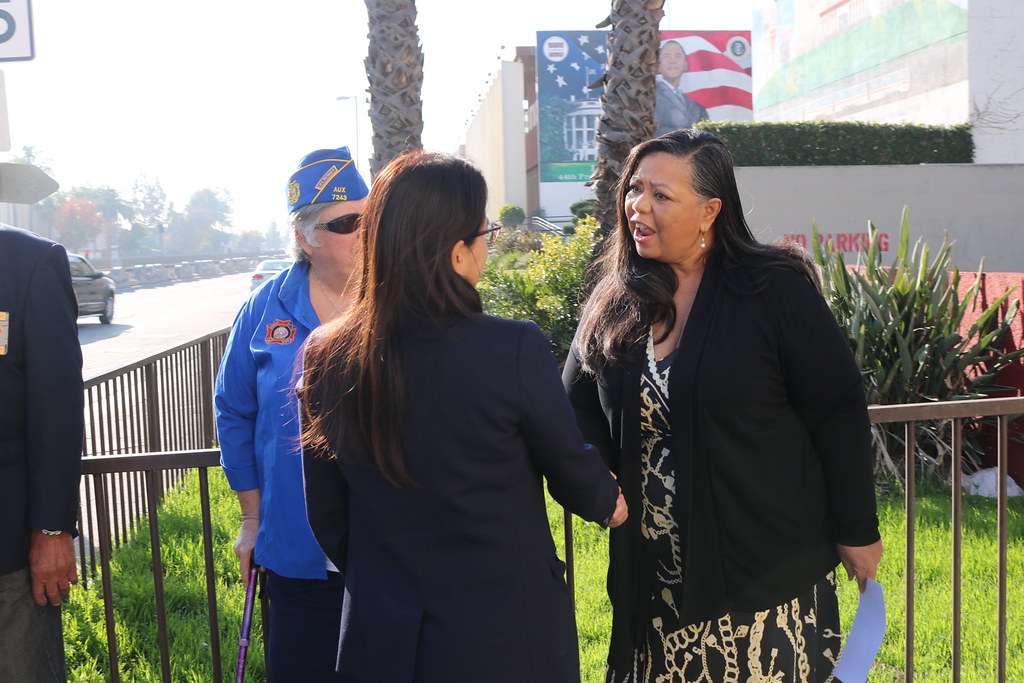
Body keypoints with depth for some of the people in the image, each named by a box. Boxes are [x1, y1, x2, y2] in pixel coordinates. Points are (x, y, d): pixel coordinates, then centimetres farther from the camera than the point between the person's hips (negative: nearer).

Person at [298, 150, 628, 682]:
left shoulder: (325, 355, -10)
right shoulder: (515, 351, -23)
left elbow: (326, 518, 1)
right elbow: (574, 473, -6)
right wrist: (609, 501, 17)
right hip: (507, 638, -3)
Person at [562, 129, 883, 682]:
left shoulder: (776, 290, -10)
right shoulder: (615, 300, 3)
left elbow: (838, 413, -6)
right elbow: (578, 405, 10)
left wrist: (857, 532, -2)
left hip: (767, 569, -4)